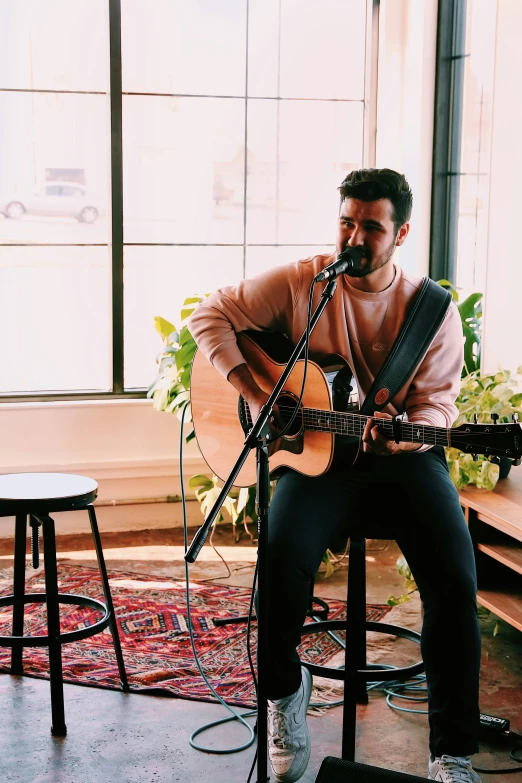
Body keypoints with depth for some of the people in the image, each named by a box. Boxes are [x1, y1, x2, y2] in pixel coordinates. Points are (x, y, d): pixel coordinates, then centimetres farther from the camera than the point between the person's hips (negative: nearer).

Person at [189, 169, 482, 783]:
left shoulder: (434, 311, 0)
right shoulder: (299, 283, -1)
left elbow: (436, 403, 0)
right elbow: (210, 315, 0)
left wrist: (406, 432, -24)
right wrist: (256, 392, -12)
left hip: (403, 455, 1)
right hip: (316, 451, 0)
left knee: (454, 575, -23)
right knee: (283, 554, -29)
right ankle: (284, 689, 4)